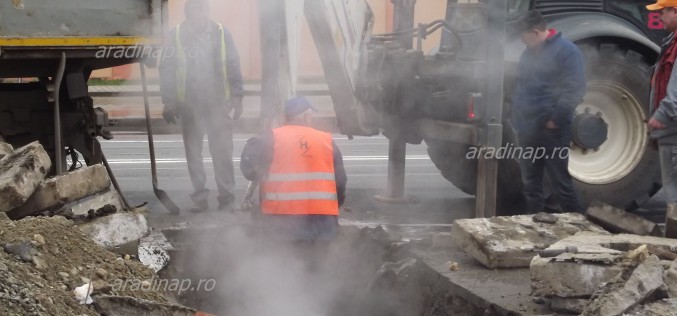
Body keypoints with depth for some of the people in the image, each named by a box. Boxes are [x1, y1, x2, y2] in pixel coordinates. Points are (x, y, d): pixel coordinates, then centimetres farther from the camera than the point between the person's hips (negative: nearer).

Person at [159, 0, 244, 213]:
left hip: (218, 103, -1)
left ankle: (226, 195, 7)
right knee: (193, 153, 6)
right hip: (189, 105, 1)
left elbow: (234, 67, 4)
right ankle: (200, 198, 15)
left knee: (222, 151, -2)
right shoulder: (176, 36, 0)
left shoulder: (221, 33, 1)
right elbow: (166, 72, 3)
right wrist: (169, 103, 0)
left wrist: (237, 97, -1)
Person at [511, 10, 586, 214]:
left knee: (561, 182, -3)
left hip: (552, 130, -8)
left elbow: (574, 90, -17)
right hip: (527, 129, 8)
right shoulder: (529, 52, 14)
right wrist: (517, 120, 14)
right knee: (530, 184, 12)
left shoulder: (565, 50, -11)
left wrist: (555, 119, -18)